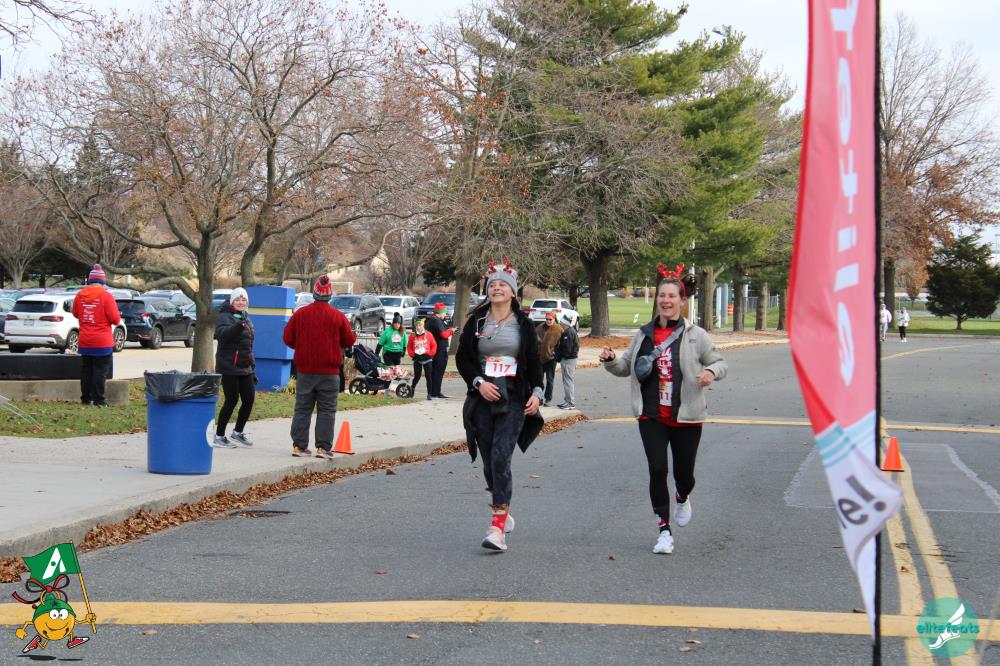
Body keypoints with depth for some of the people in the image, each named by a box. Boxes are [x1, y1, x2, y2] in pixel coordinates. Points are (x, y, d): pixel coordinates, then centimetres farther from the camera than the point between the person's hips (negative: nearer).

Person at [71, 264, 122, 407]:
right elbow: (116, 319, -14)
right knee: (100, 371, 0)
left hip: (84, 341, 5)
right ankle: (98, 400, -1)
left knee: (86, 370, 14)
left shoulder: (80, 295, 1)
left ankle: (85, 398, 17)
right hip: (102, 342, -5)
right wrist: (118, 317, 7)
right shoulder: (106, 296, -13)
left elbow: (75, 313, 15)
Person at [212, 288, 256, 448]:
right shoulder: (225, 317, -7)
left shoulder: (247, 319, 18)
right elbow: (222, 333, -30)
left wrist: (253, 368, 21)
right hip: (229, 367, -8)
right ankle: (219, 436, 5)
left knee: (249, 399, 5)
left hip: (245, 368, 8)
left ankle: (238, 432, 23)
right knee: (231, 400, -7)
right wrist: (238, 326, -48)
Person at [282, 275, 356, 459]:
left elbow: (288, 339, 3)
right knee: (326, 410, 2)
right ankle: (323, 447, -2)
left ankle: (299, 445, 8)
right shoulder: (338, 316, -7)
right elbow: (349, 341, 0)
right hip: (329, 372, -2)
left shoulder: (300, 314, -1)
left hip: (305, 370, 2)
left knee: (302, 409, 9)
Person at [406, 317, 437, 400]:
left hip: (427, 359, -1)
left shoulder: (428, 335, -1)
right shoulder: (412, 337, 3)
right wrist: (412, 354, -3)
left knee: (428, 376, -3)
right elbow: (409, 347, 10)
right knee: (417, 376, 6)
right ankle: (412, 388, 37)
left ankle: (429, 394, 1)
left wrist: (430, 354, -6)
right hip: (417, 359, 1)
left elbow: (434, 345, 2)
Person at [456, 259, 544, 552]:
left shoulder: (523, 324, 6)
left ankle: (498, 528, -20)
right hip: (483, 399, 2)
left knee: (500, 458, -16)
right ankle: (503, 514, 29)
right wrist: (479, 382, -9)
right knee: (489, 462, 6)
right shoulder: (476, 322, 7)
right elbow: (462, 358, 7)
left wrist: (536, 392, -5)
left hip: (514, 400, -2)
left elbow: (534, 362, 9)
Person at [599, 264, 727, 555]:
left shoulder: (695, 335, -3)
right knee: (657, 470, -8)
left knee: (684, 473, 7)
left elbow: (719, 362, 4)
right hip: (652, 416, 2)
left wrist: (711, 372, -19)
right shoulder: (644, 335, 6)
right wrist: (611, 360, -6)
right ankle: (664, 530, 4)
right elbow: (626, 366, 15)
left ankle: (682, 498, 46)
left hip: (686, 418, -2)